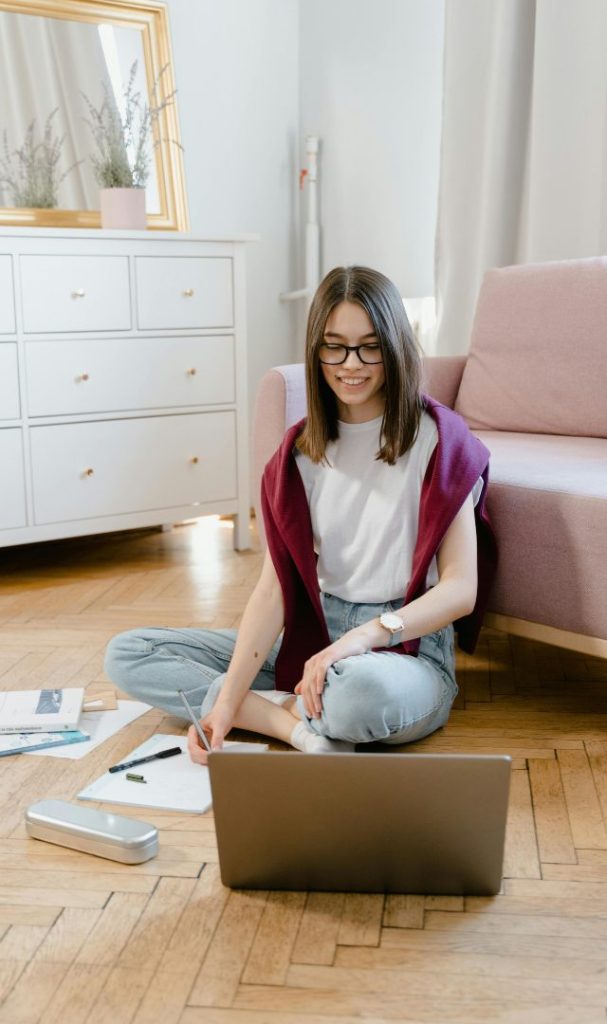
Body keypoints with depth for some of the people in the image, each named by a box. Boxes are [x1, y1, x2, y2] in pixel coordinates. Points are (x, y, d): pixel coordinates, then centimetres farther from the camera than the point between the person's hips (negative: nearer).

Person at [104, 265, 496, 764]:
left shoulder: (436, 439, -8)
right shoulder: (301, 451, 6)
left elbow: (461, 589, -12)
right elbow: (274, 587, -2)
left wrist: (364, 636, -27)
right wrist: (227, 699, -14)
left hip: (408, 647, -6)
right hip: (313, 636, 6)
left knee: (359, 690, -45)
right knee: (127, 653, -5)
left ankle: (277, 707, -12)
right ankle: (297, 723, -19)